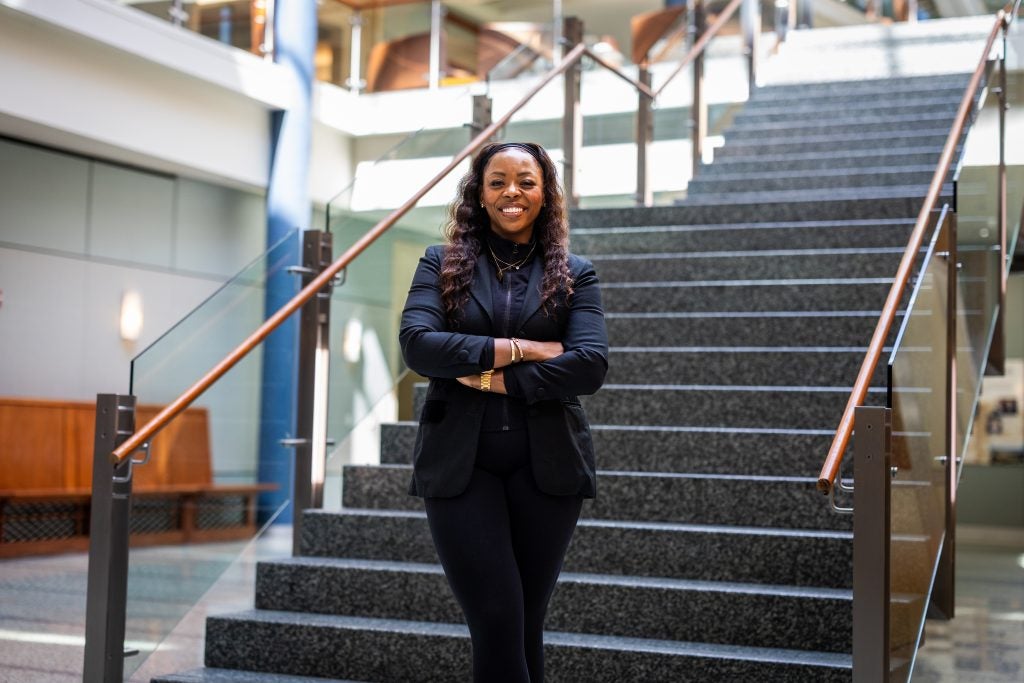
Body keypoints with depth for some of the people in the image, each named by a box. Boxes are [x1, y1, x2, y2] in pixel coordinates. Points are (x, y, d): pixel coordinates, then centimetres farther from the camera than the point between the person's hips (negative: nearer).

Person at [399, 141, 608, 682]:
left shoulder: (574, 274, 7)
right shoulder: (441, 264, 7)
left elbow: (591, 365, -8)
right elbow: (417, 344, -10)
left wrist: (490, 377, -13)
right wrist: (519, 348, -13)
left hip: (546, 463, 1)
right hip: (460, 462, -1)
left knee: (526, 626, 9)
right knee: (496, 626, -6)